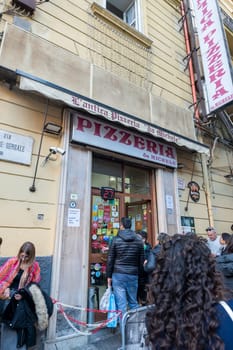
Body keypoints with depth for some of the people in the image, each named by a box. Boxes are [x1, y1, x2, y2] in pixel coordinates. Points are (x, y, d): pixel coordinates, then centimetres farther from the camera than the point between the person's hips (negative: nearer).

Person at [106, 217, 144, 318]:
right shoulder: (139, 240, 3)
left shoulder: (116, 239, -4)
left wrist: (109, 276, 6)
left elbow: (110, 259, -2)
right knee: (133, 302, 16)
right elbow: (141, 260, 6)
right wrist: (139, 275, 14)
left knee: (121, 303, 3)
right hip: (133, 275, 3)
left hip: (118, 274, -2)